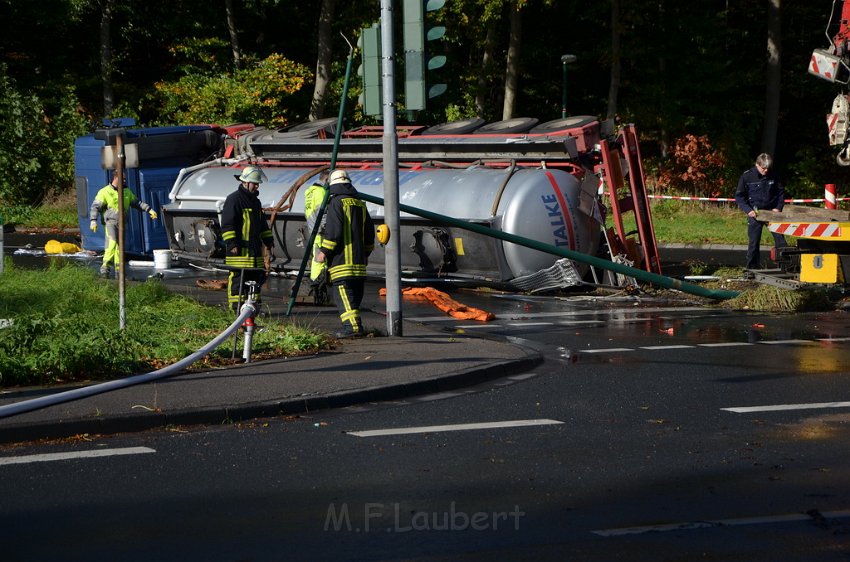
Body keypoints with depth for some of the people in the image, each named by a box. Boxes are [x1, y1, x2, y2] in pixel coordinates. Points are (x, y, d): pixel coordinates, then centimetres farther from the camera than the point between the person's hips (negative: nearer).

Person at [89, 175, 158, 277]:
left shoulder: (127, 191, 14)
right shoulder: (104, 192, -3)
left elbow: (137, 203, 22)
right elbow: (95, 207, -6)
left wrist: (149, 210, 12)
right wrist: (93, 220, -18)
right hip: (110, 222, -6)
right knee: (112, 244, -22)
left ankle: (119, 270, 15)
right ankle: (106, 267, -23)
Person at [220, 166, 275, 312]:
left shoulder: (255, 201, 20)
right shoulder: (234, 199, -8)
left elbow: (263, 224, 28)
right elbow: (227, 224, -13)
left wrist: (269, 242, 21)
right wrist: (231, 244, -19)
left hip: (254, 250, 9)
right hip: (239, 250, -9)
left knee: (256, 278, 11)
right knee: (238, 279, -8)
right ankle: (237, 309, -6)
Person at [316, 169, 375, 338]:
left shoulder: (336, 202, -7)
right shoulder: (360, 204, 16)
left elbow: (333, 230, -16)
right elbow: (369, 231, 21)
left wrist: (324, 251, -10)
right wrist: (366, 253, 32)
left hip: (341, 259, -7)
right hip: (359, 259, 7)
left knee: (343, 292, -10)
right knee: (355, 293, 13)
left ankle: (352, 326, -20)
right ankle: (355, 325, 16)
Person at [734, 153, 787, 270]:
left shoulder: (774, 176, -1)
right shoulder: (747, 177, -9)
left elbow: (781, 192, 12)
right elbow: (739, 196, -4)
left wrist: (778, 207, -2)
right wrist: (748, 210, -15)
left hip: (772, 212, 2)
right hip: (755, 213, -2)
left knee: (780, 240, 1)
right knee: (754, 242, 2)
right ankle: (753, 268, 11)